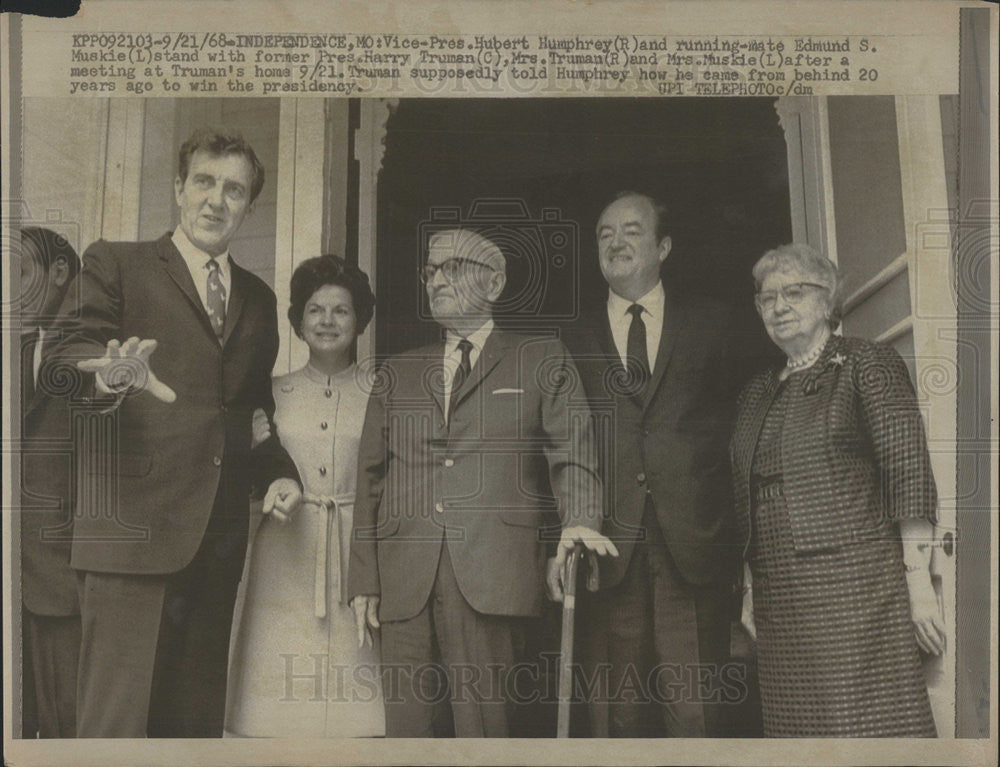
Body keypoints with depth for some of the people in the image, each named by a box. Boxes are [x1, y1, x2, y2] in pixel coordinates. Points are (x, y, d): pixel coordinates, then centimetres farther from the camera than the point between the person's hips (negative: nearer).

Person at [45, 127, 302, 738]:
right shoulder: (116, 265, 7)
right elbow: (70, 355, -6)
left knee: (197, 718, 6)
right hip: (133, 526, -4)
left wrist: (280, 474, 8)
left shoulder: (258, 299, 21)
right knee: (117, 718, -10)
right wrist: (109, 377, -28)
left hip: (220, 540, 5)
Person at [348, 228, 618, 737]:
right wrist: (364, 580, 8)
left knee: (482, 720, -6)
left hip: (490, 575, -3)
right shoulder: (397, 375, 22)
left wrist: (578, 518, -16)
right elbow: (371, 479, 18)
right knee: (403, 724, 1)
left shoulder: (542, 361, 15)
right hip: (404, 578, 3)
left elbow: (571, 447, 5)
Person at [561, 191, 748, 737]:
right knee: (617, 718, 0)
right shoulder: (576, 343, 16)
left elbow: (737, 425, 10)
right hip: (608, 555, 1)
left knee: (694, 713, -4)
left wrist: (742, 543, 2)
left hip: (693, 550, -1)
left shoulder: (710, 323, 14)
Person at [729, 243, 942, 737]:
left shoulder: (866, 364, 1)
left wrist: (919, 581, -13)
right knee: (793, 724, 4)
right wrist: (750, 594, 13)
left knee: (867, 721, -10)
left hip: (853, 581, -6)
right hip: (778, 595, 6)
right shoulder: (757, 394, 20)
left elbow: (909, 473, -6)